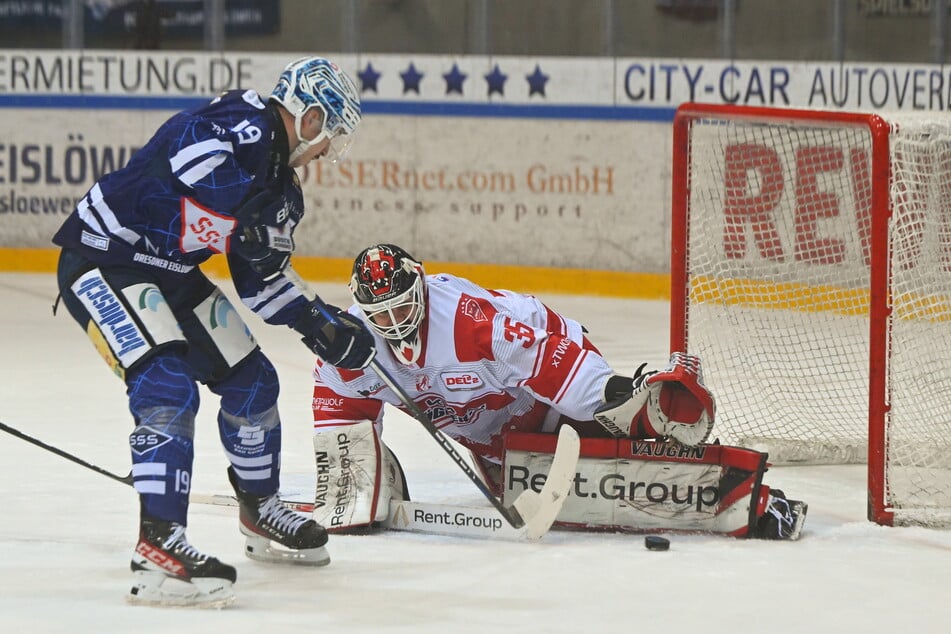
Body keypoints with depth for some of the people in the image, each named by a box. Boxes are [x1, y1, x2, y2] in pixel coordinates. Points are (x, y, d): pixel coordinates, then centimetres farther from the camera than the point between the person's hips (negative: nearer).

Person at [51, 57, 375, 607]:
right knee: (167, 387, -26)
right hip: (102, 258, -10)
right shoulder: (246, 123, -20)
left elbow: (263, 277, 16)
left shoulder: (279, 181, 11)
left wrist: (320, 327, 7)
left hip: (169, 272, 10)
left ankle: (261, 510, 37)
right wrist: (247, 208, -44)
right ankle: (158, 547, -30)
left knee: (250, 379, 15)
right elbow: (189, 149, -41)